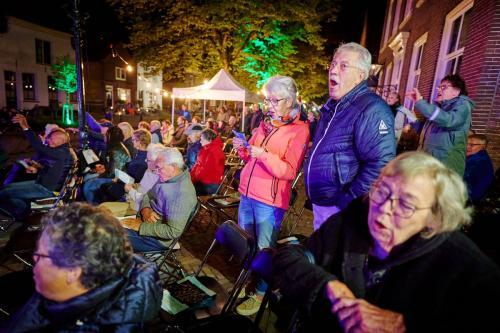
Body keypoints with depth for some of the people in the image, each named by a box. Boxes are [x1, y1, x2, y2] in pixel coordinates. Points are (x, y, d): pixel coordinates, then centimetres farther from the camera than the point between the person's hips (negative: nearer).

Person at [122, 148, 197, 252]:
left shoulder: (183, 193, -28)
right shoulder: (166, 178, 0)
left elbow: (173, 232, -29)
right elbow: (148, 196, 13)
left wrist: (141, 226, -23)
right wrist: (145, 210, -10)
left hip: (158, 238, -8)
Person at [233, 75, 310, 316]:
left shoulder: (299, 130, -8)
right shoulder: (266, 124, 11)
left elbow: (290, 171, -15)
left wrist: (264, 155, -26)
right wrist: (243, 148, -2)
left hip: (270, 200, -7)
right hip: (247, 193, 7)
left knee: (264, 248, 4)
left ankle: (261, 294, 24)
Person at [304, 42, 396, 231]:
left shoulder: (371, 109, -19)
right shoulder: (333, 105, 11)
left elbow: (380, 164, -28)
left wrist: (348, 203, -24)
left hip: (339, 209, -8)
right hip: (319, 203, 9)